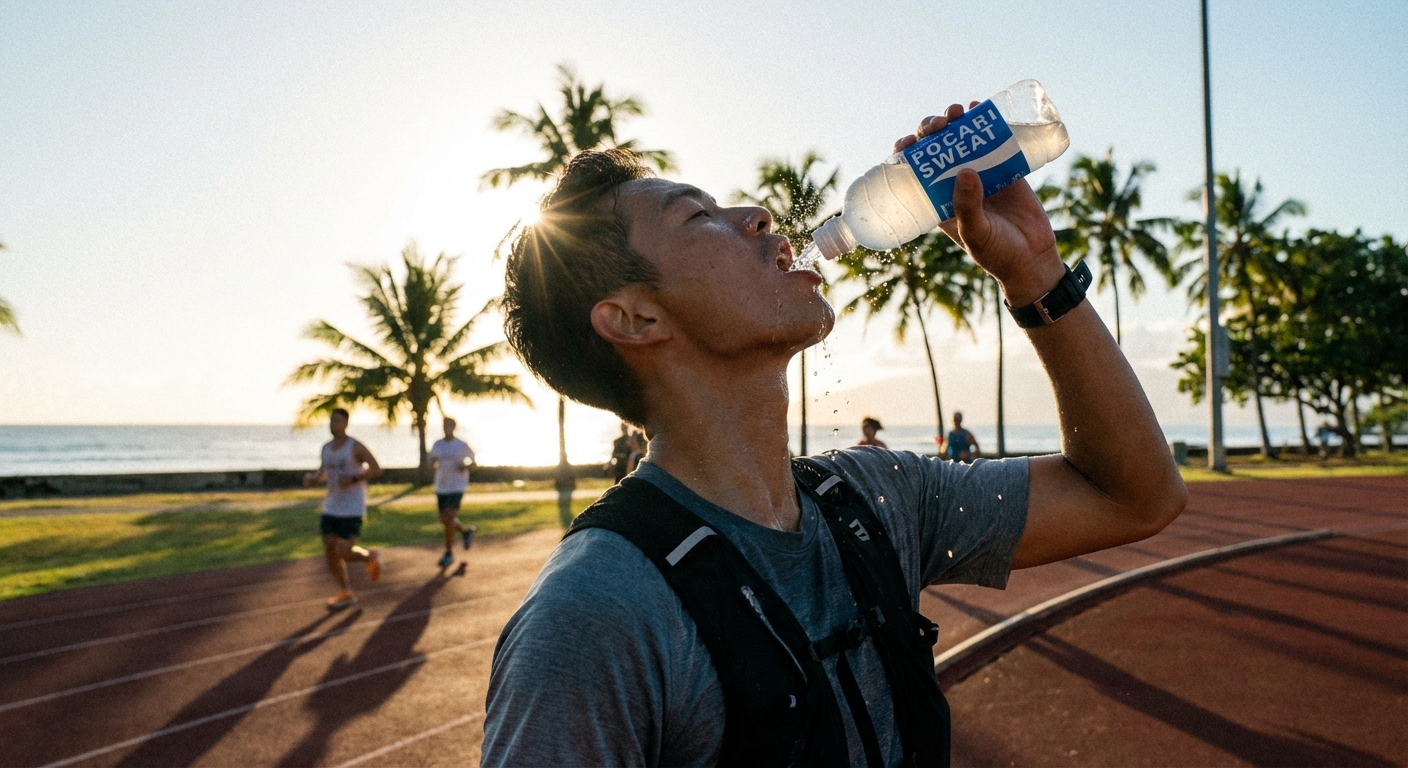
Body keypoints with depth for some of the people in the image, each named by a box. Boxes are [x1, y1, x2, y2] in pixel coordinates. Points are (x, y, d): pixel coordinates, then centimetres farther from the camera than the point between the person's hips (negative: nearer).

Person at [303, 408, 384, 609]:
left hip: (352, 510, -7)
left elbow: (376, 470, -16)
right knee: (329, 552, 4)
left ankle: (371, 557, 22)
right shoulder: (326, 448, 8)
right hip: (331, 508, 7)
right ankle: (346, 594, 19)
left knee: (344, 554, -11)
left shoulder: (355, 447, -11)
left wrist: (353, 479, -27)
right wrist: (313, 478, 2)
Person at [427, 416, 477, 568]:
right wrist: (434, 462, -11)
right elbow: (431, 463, 13)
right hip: (441, 487, 5)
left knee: (448, 518, -15)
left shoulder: (462, 445, -3)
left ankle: (448, 554, -6)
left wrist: (465, 466, -14)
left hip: (457, 487, -5)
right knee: (444, 521, 11)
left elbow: (473, 461, 7)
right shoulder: (437, 444, 7)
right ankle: (466, 530, 41)